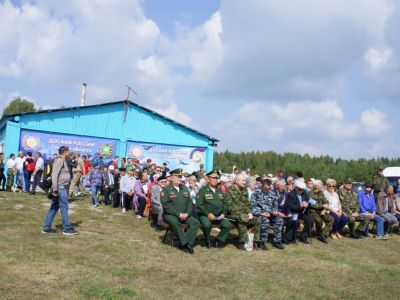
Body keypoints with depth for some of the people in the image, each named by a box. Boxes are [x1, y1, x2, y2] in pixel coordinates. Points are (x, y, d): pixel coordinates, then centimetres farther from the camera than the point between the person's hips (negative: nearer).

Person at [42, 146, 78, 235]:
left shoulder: (62, 160, 18)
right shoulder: (59, 160, -12)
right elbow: (54, 174, -20)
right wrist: (55, 188, -24)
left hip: (63, 188, 10)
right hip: (60, 188, -10)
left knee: (54, 208, 11)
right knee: (64, 208, -6)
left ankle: (46, 228, 15)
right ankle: (67, 229, -1)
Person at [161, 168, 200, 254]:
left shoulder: (185, 189, 15)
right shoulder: (166, 189, -3)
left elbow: (190, 202, 13)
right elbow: (166, 205, -13)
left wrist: (187, 213, -7)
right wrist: (178, 214, -19)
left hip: (184, 215, 5)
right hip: (170, 215, -5)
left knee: (195, 222, -18)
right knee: (175, 223, -36)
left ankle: (187, 242, -22)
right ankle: (185, 244, -27)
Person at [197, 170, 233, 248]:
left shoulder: (219, 191, 17)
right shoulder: (203, 190, -2)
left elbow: (224, 204, 18)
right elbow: (199, 205, -10)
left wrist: (223, 213, -2)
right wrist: (208, 214, -21)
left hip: (218, 216, 5)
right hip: (205, 215, -5)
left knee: (228, 225, -18)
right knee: (207, 225, -35)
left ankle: (218, 241, 0)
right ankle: (208, 242, -7)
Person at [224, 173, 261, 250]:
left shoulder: (244, 190, 13)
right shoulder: (229, 192, -10)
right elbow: (230, 207, -15)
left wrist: (249, 213, 0)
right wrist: (241, 215, -21)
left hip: (244, 214, 7)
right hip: (233, 215, -7)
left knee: (257, 221, -11)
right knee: (242, 220, -35)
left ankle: (256, 241, 0)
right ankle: (242, 243, -25)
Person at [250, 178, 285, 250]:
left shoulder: (273, 194, 10)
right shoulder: (256, 192, -6)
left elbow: (275, 206, 19)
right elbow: (253, 206, -11)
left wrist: (274, 211, -4)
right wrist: (261, 213, -22)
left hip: (270, 213, 5)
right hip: (259, 213, -5)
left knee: (279, 220, -22)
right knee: (266, 221, -34)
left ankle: (277, 241, -9)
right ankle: (262, 242, -21)